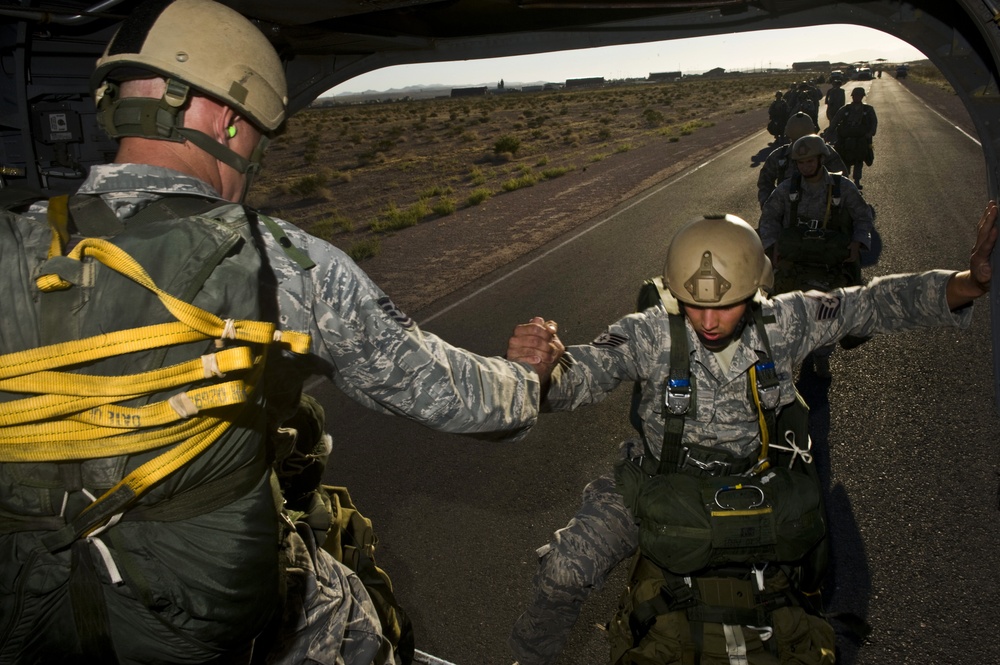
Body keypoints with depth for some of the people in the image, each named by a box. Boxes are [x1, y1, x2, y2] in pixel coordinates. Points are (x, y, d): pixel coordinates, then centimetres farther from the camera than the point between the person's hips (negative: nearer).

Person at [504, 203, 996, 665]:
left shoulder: (785, 323, -17)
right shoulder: (649, 334, -24)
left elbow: (877, 303, -12)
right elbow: (580, 375, -30)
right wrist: (545, 366, -54)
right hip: (659, 479, -2)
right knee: (565, 569, -13)